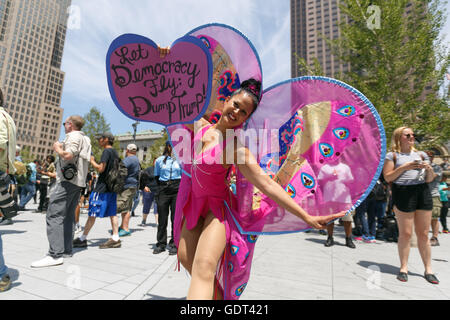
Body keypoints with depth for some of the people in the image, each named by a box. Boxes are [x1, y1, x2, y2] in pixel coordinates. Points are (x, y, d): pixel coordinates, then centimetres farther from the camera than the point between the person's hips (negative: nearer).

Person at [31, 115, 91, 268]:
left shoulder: (74, 135, -7)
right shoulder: (85, 138, 23)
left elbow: (68, 155, -22)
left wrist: (57, 148, -4)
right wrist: (61, 148, 24)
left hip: (67, 180, -10)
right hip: (78, 181, 10)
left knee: (54, 215, -12)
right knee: (68, 216, 12)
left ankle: (55, 254, -16)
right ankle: (66, 249, 17)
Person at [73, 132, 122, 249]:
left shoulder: (106, 151, -11)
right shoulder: (115, 153, 15)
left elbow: (101, 168, -17)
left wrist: (92, 161, -4)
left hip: (102, 187, -8)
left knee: (92, 213, 1)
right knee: (112, 213, 7)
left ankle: (82, 239, 11)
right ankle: (115, 239, 8)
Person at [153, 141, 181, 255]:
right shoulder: (159, 160, 8)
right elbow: (157, 177, 15)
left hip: (177, 191, 0)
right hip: (163, 191, 1)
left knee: (176, 218, 1)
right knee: (162, 219, 3)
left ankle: (174, 244, 12)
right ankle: (161, 244, 18)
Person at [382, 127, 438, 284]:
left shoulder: (421, 154, 17)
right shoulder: (392, 155, 4)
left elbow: (430, 179, 17)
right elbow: (387, 177, -4)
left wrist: (429, 168, -2)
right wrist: (404, 167, -13)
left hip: (423, 192, 4)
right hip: (403, 193, -4)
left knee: (423, 234, 7)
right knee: (405, 233, 0)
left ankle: (428, 269, 18)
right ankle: (403, 268, 12)